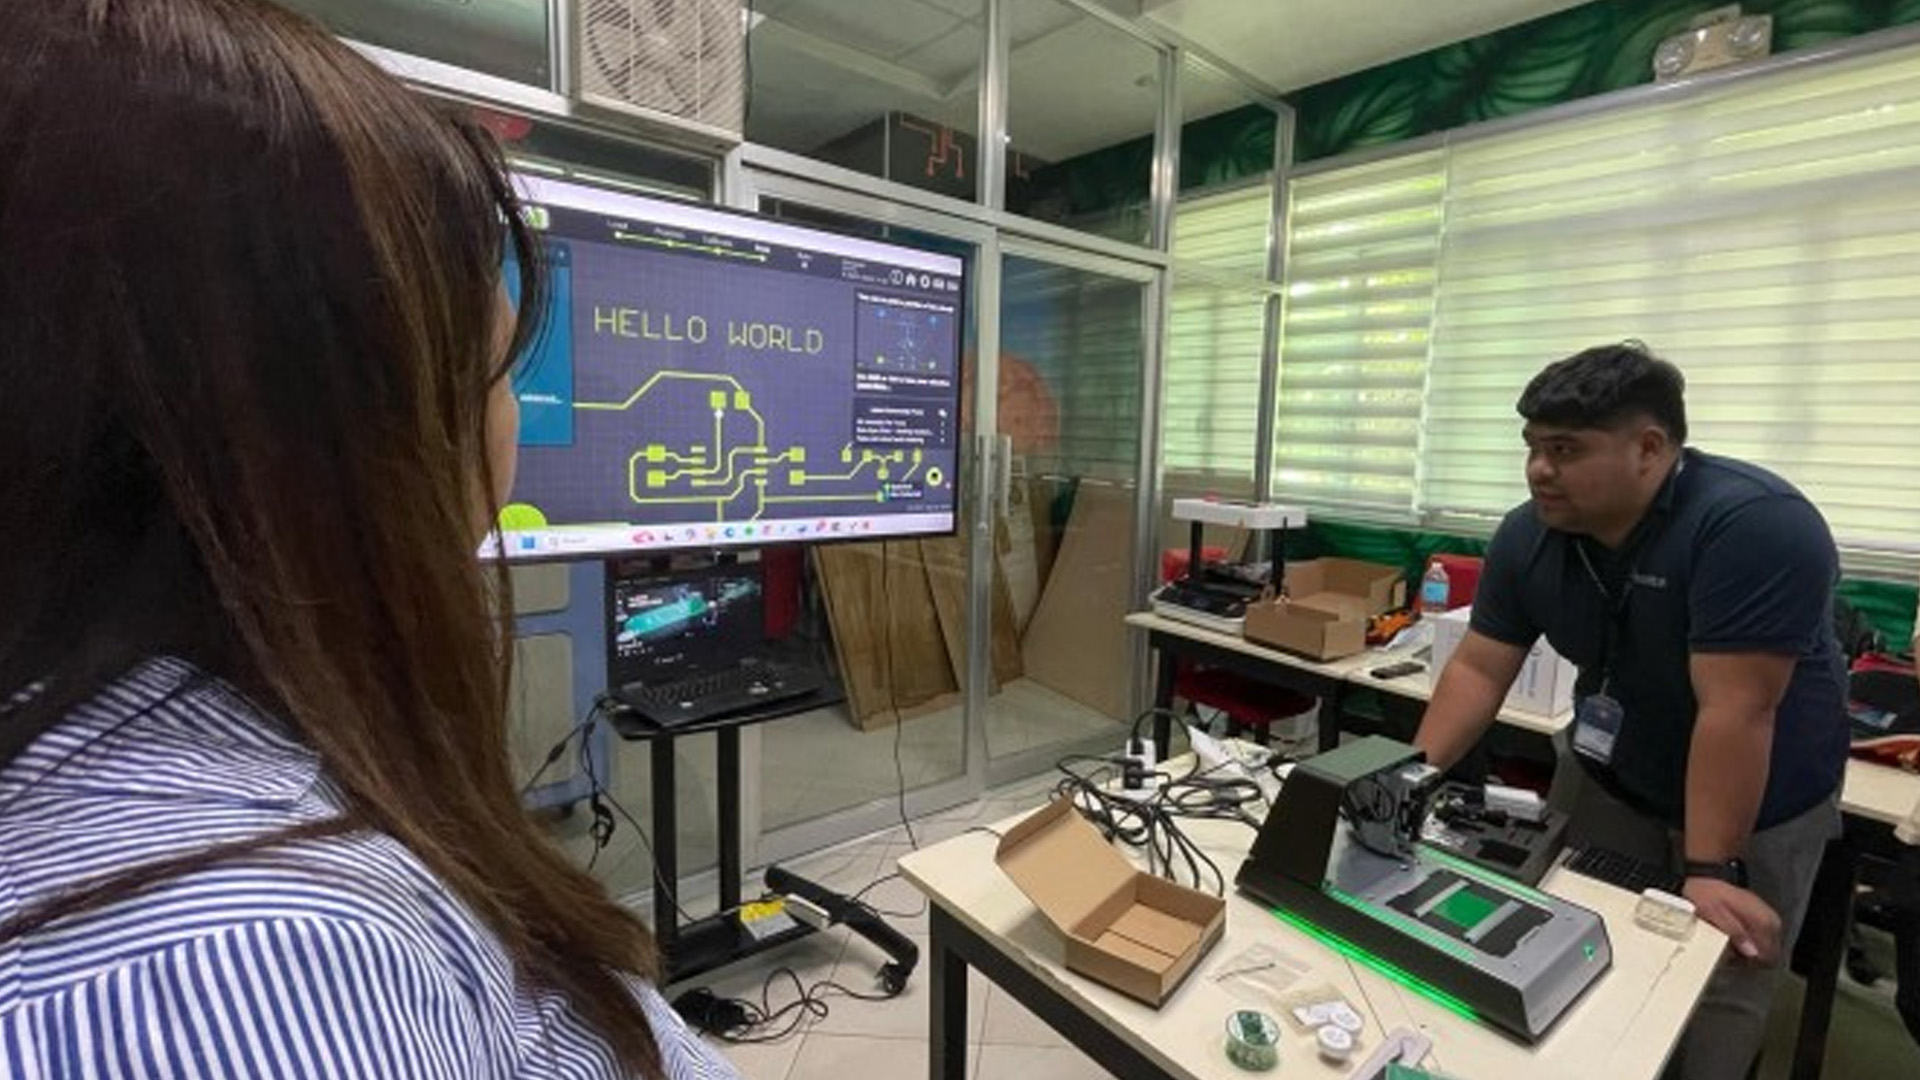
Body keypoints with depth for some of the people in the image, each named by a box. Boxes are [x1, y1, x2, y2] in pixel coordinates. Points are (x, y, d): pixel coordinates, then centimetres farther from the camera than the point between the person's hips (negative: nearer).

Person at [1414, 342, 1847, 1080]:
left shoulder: (1754, 526, -29)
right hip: (1614, 783, 5)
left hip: (1756, 809, -4)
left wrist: (1710, 870, -28)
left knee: (1713, 1007, 7)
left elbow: (1735, 711, -31)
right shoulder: (1529, 534, -12)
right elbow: (1479, 669, -10)